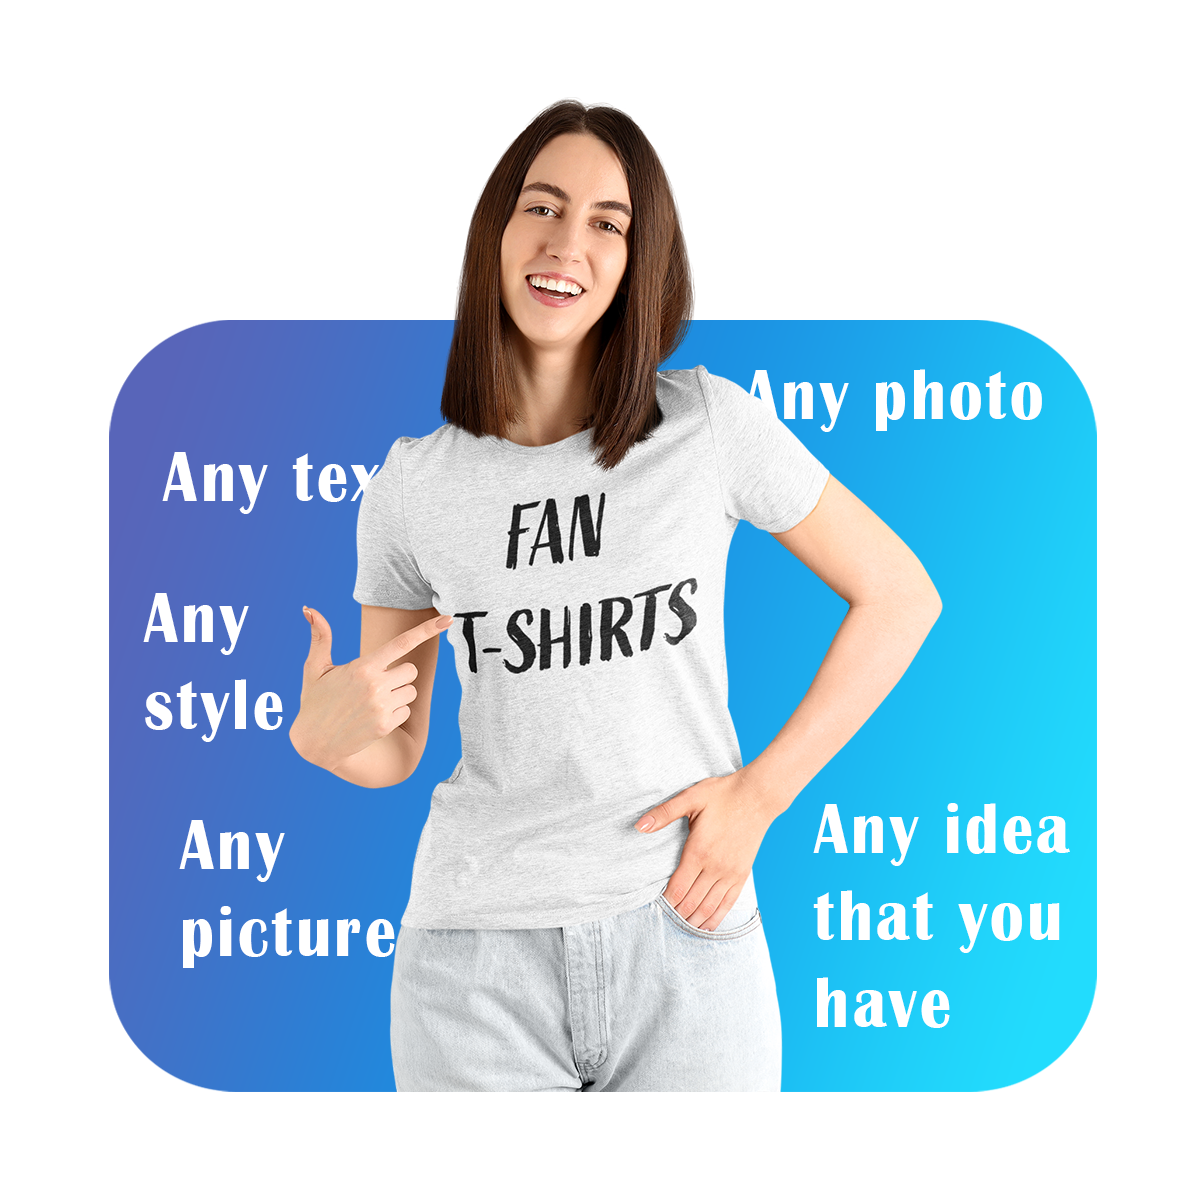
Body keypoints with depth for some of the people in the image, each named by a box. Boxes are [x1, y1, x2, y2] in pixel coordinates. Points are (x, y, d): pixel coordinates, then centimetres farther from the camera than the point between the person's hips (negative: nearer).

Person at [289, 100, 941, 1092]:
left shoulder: (710, 425, -5)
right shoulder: (412, 485, 0)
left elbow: (900, 597, 3)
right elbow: (393, 751, 8)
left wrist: (760, 793, -4)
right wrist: (324, 734, -15)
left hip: (684, 939, -1)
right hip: (480, 956, 1)